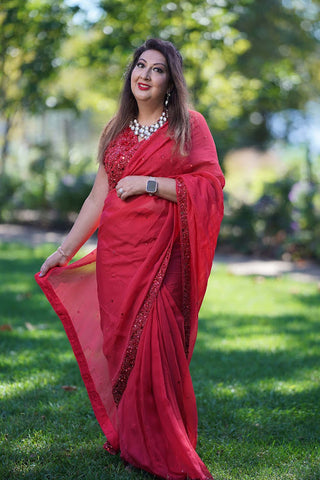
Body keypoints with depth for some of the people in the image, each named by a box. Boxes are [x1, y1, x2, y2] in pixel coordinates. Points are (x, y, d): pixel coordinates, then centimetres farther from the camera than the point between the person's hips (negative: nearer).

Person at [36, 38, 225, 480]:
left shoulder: (189, 125, 3)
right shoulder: (116, 130, 15)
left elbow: (210, 185, -6)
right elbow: (98, 197, 16)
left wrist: (150, 183, -12)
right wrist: (65, 250, 14)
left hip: (162, 255, -4)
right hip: (116, 253, 4)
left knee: (156, 347, -7)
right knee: (119, 343, 3)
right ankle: (129, 439, 17)